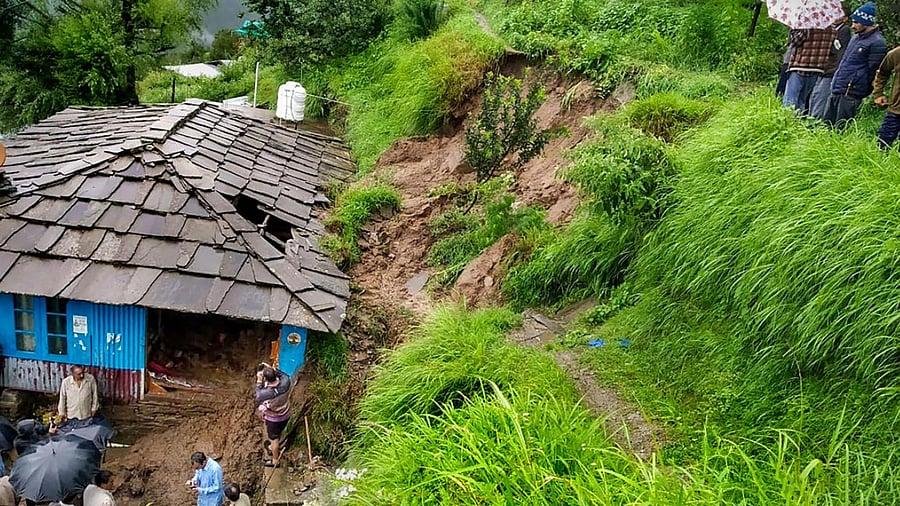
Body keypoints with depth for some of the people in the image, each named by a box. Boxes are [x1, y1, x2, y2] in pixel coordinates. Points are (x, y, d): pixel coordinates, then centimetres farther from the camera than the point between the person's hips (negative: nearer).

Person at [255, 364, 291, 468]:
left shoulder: (266, 393, -39)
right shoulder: (285, 383, -29)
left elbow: (258, 397, -13)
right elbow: (284, 375, -2)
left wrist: (259, 381, -14)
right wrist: (273, 369, -9)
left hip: (273, 419, -4)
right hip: (286, 416, 4)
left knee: (274, 439, 20)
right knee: (278, 433, 32)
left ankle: (275, 461, 40)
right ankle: (275, 447, 60)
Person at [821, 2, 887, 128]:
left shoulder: (877, 43, -11)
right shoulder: (856, 38, 17)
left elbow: (872, 71, -11)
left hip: (851, 93, -9)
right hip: (836, 89, 9)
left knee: (839, 128, -7)